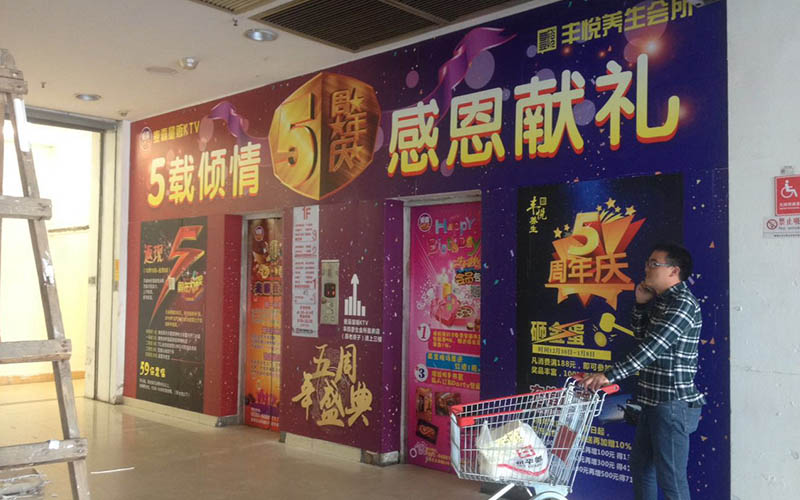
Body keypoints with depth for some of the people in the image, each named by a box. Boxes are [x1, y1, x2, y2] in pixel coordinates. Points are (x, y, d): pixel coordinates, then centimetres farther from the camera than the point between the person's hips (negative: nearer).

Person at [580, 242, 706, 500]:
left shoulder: (682, 304, -17)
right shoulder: (662, 300, 14)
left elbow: (653, 347, -25)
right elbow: (641, 333, 24)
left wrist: (610, 376, -28)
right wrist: (641, 303, 7)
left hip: (673, 404, -10)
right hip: (654, 401, 10)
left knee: (670, 478, -4)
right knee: (640, 466, 21)